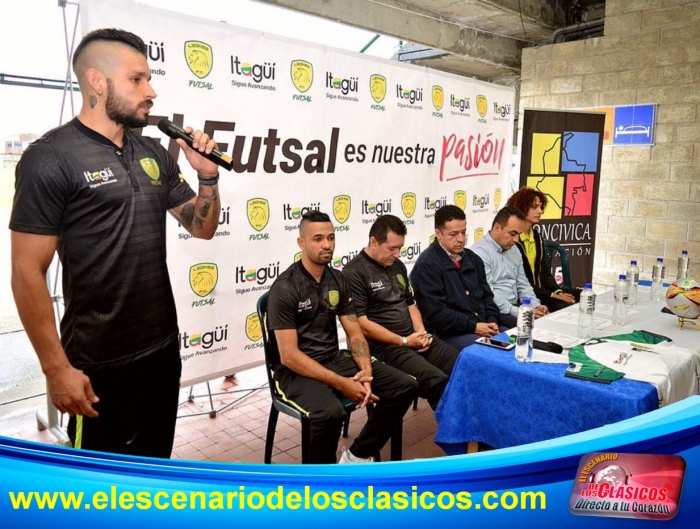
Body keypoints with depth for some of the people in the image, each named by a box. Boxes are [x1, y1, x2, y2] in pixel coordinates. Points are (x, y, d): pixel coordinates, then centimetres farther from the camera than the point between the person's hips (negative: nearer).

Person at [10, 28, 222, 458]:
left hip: (163, 347, 6)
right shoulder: (50, 157, -11)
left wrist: (208, 176, -5)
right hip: (99, 362, -5)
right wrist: (56, 368, -15)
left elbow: (203, 228, 13)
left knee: (154, 467, 22)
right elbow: (28, 273, -13)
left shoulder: (154, 154, 7)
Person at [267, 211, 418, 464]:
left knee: (405, 386, -6)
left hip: (335, 359, 7)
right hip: (297, 371, -6)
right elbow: (289, 355, -19)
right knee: (330, 412, -37)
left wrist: (366, 371, -13)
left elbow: (355, 333, 7)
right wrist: (341, 383, -22)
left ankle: (357, 456, 8)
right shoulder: (285, 288, -15)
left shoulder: (338, 280, 6)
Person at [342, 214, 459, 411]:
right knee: (436, 381, -27)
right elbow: (361, 324, -16)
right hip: (383, 346, -7)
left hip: (414, 338, 8)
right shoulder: (354, 272, -10)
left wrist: (421, 332, 2)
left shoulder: (398, 266, 14)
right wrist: (404, 341, -13)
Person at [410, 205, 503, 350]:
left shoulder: (472, 258, 15)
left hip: (483, 327, 8)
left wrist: (492, 321, -1)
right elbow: (435, 313, -17)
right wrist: (473, 327, -17)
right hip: (449, 333, -8)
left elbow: (486, 295, 18)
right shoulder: (427, 264, -11)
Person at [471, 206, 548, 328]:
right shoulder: (480, 252, -14)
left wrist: (536, 306, 0)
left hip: (516, 306, 8)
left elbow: (523, 285, 18)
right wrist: (519, 312, -22)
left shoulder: (514, 251, 15)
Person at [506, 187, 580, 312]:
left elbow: (544, 270, 12)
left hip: (542, 288, 9)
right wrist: (552, 295, -19)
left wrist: (558, 291, -7)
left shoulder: (536, 236, 13)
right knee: (564, 307, -27)